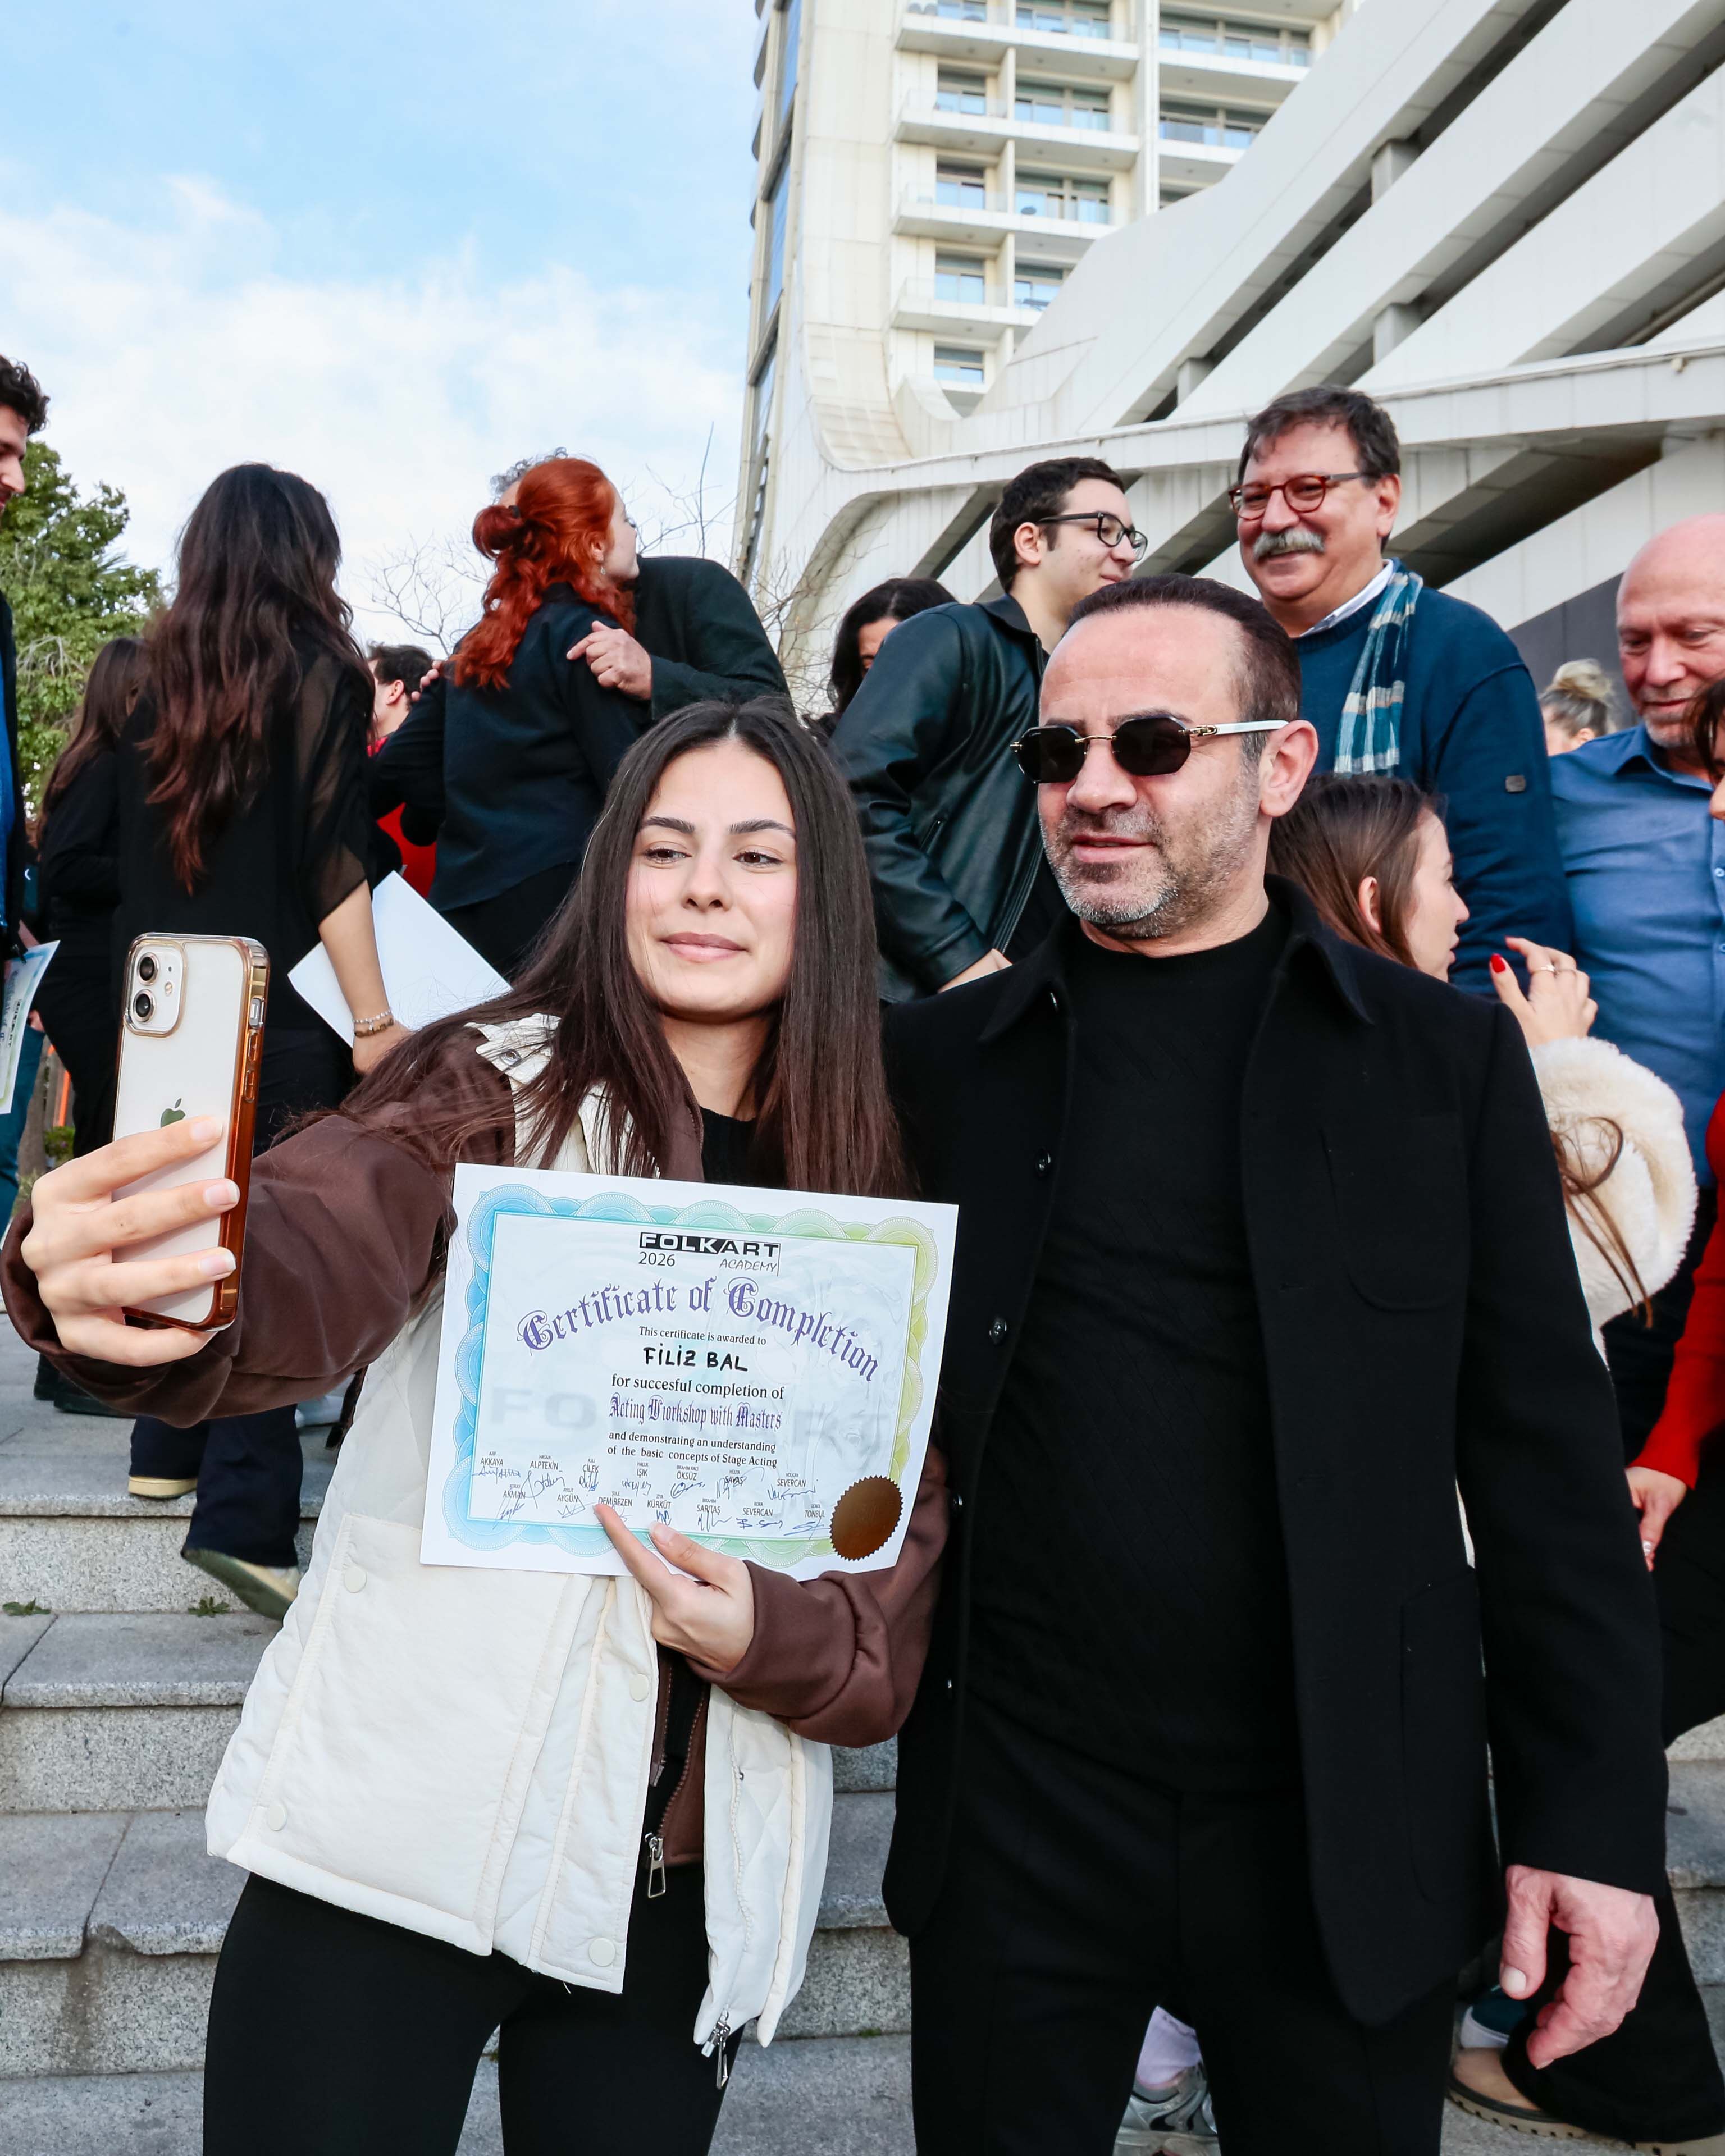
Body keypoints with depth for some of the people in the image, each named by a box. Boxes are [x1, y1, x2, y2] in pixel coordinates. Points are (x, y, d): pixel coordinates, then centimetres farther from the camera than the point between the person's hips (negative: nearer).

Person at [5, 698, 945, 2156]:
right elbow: (314, 1256, -25)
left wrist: (767, 1634, -16)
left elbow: (910, 1549, 4)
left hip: (692, 1885, 3)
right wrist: (147, 1298, -46)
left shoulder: (877, 1196, 4)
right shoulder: (500, 1086, -5)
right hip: (407, 1838, -2)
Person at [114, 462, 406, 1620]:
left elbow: (136, 855, 15)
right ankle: (246, 1514, -10)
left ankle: (171, 1446, 29)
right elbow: (334, 862, -13)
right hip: (281, 1006, -6)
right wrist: (375, 1021, -14)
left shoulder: (164, 682, 11)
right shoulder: (320, 669, -5)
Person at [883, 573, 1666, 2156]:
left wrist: (1599, 1822, -5)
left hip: (1350, 1838, 0)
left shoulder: (1445, 1055, -2)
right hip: (1014, 1823, 1)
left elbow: (1549, 1464, -2)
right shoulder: (943, 1058, 1)